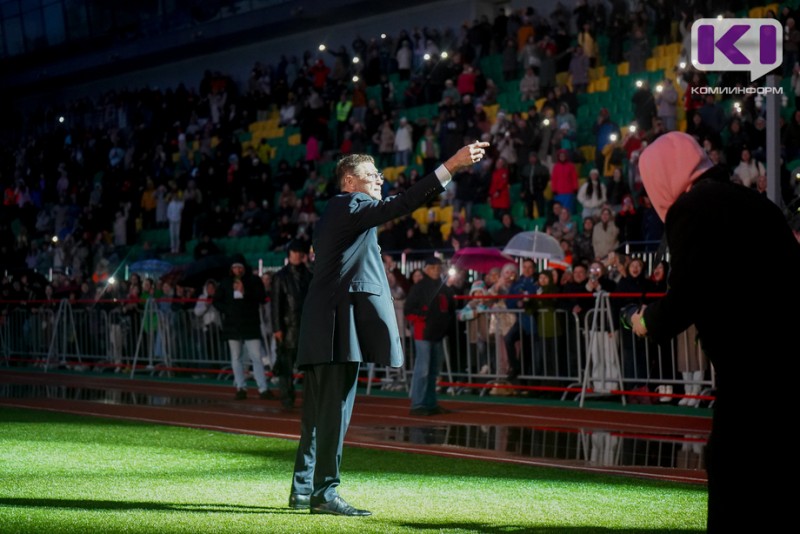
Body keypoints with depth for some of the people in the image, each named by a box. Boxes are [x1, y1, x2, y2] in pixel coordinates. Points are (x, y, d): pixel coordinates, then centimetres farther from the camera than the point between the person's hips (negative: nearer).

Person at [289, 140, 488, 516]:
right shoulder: (350, 206, -7)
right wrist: (450, 166, -28)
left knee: (320, 411, 13)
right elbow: (398, 206, -22)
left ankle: (303, 489, 17)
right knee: (334, 410, -9)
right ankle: (324, 492, -8)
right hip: (339, 324, -10)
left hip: (322, 330, 10)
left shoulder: (338, 212, 24)